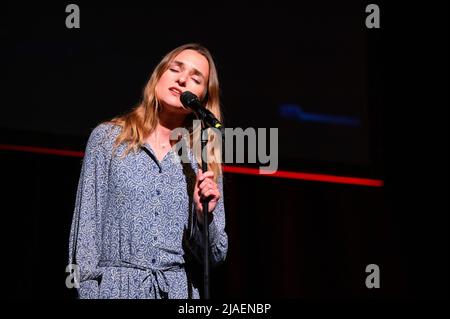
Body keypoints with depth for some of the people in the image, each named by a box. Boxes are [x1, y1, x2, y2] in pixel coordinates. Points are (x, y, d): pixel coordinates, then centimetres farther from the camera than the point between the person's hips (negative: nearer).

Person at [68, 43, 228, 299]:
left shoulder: (204, 162, 9)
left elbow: (215, 256, 7)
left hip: (180, 289, 2)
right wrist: (87, 291, -11)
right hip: (118, 287, -2)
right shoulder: (108, 138, 4)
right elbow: (87, 227, -2)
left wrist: (205, 216, -11)